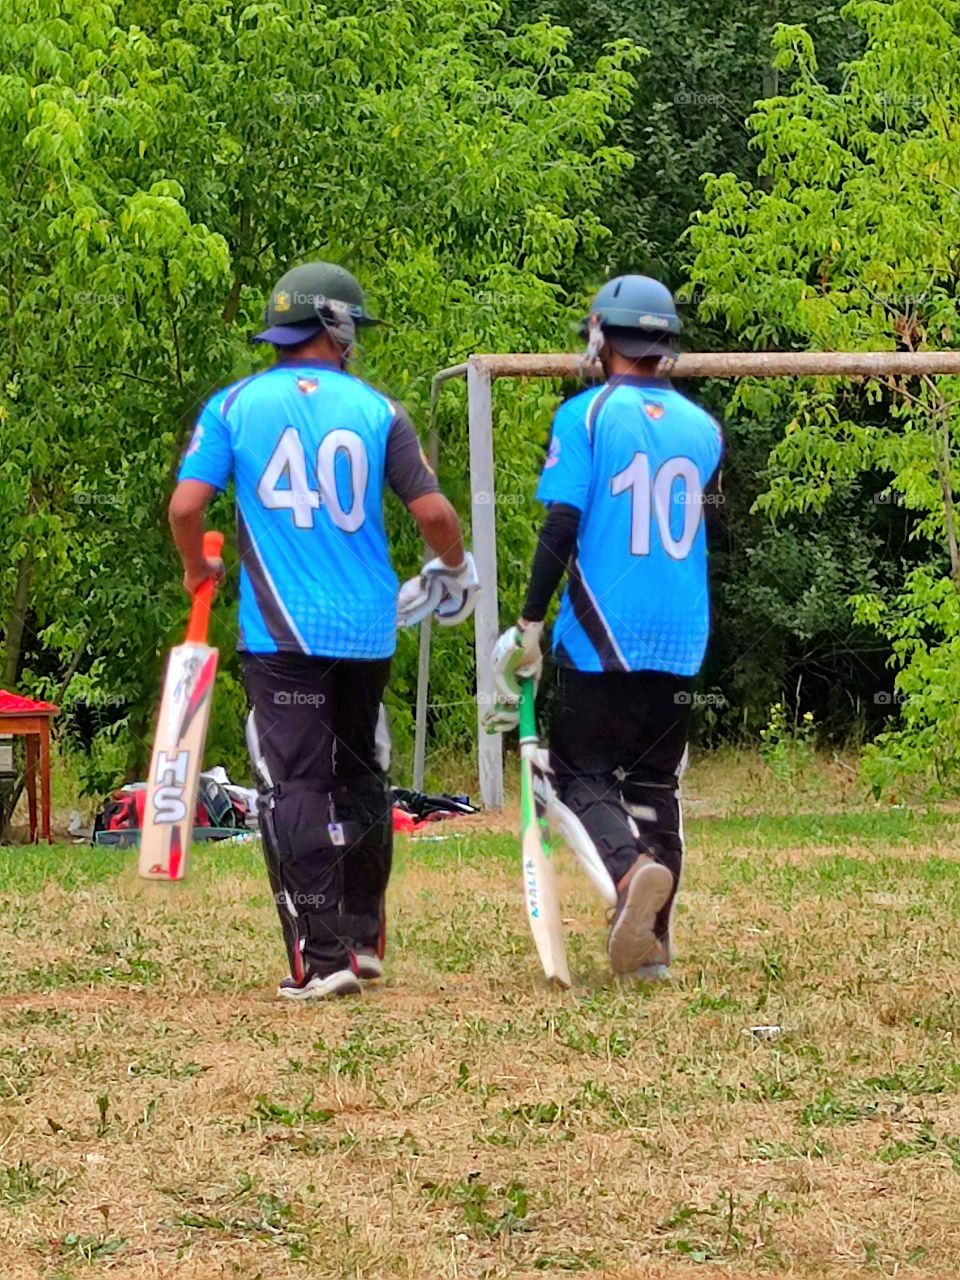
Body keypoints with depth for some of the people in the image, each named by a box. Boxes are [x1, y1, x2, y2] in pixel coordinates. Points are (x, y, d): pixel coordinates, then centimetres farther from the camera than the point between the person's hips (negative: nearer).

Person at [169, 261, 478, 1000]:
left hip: (282, 634, -2)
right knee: (360, 780, 18)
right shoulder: (376, 411, 2)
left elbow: (186, 505, -8)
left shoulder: (234, 406, 0)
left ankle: (321, 958, -12)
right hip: (368, 630, 2)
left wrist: (197, 569, 13)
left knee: (296, 789, -3)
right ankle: (364, 941, 25)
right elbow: (433, 512, -2)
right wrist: (454, 567, 20)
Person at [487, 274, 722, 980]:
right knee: (654, 783, 12)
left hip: (602, 637, -4)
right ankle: (650, 946, 8)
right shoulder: (704, 427, 8)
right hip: (682, 641, 4)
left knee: (579, 773, 4)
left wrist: (530, 623, -9)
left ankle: (631, 869, -25)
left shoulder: (587, 414, -6)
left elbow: (561, 526, -12)